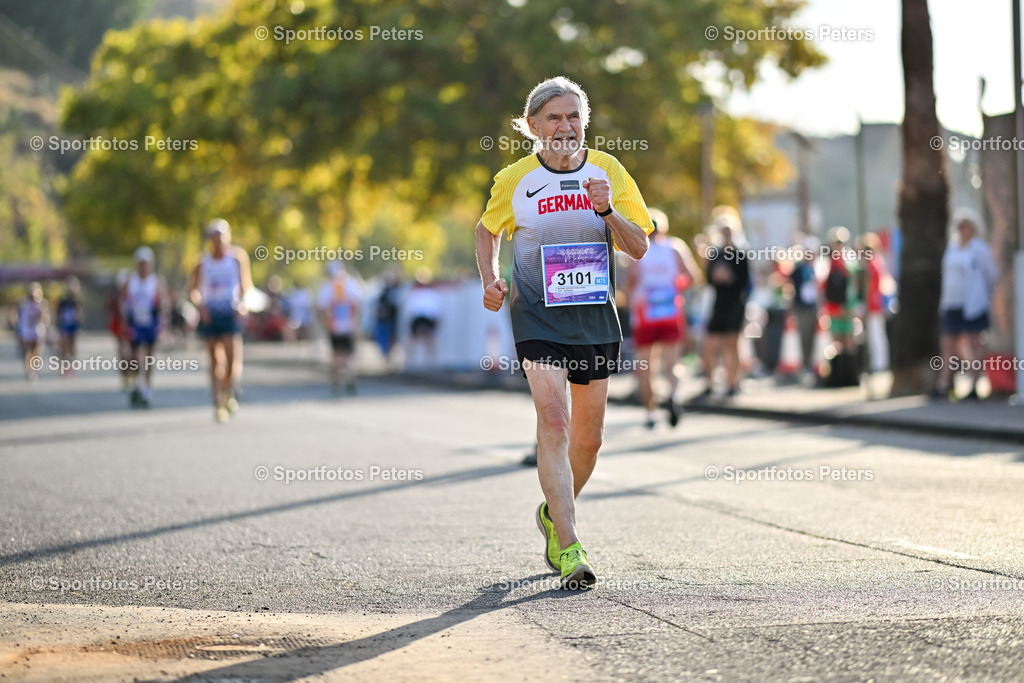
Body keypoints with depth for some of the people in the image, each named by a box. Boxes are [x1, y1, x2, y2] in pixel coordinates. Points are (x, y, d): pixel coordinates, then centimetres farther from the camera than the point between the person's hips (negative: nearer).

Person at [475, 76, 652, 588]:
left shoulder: (607, 171, 1)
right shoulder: (514, 180, -3)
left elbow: (639, 247, 1)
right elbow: (487, 231, 16)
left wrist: (607, 210, -16)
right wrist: (490, 281, -1)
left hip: (595, 316, 3)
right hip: (537, 314, -3)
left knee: (588, 436, 11)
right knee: (554, 421, -20)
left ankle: (554, 513, 40)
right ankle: (568, 547, -23)